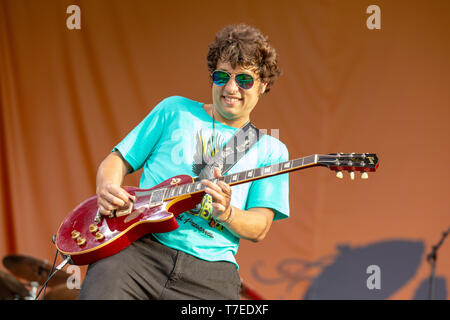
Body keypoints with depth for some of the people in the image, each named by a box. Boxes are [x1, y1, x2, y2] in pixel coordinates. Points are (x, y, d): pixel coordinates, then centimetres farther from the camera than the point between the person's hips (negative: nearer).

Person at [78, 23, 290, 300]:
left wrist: (226, 213, -16)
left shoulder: (271, 151, 15)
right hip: (141, 248, -1)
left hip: (211, 268, 1)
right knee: (99, 294, -29)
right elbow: (118, 160, 18)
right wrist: (107, 190, -4)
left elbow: (259, 229, 6)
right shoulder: (175, 111, 18)